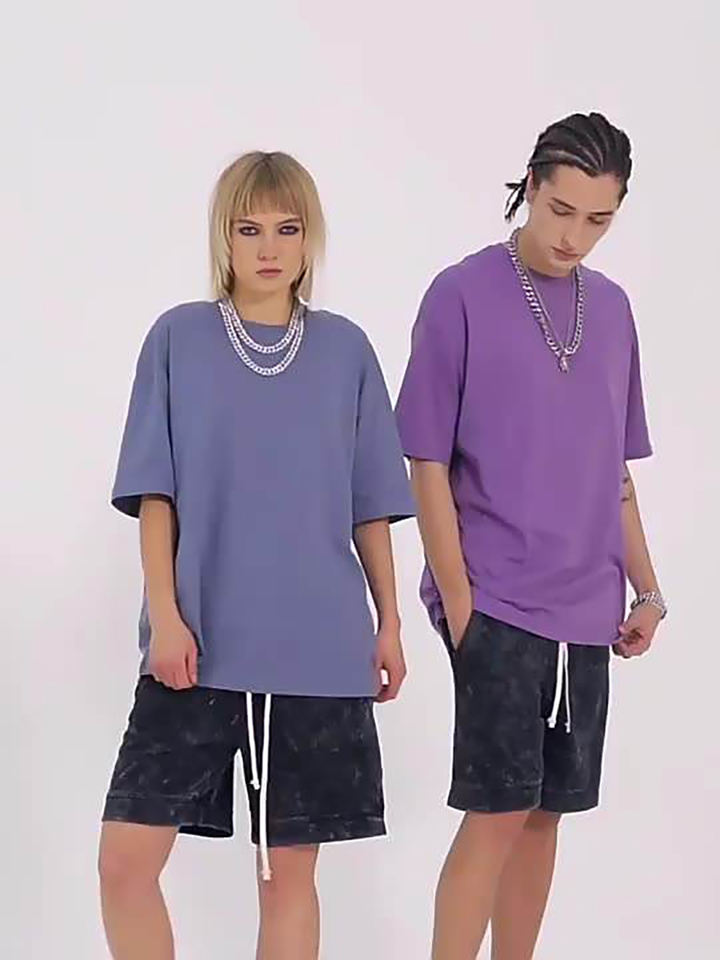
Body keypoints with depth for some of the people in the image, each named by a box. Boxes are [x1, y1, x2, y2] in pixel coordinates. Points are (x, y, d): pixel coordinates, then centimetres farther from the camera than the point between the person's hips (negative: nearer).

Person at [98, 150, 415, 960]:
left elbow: (370, 504, 9)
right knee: (126, 857, -3)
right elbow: (155, 494, 0)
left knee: (290, 868, 7)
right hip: (198, 643, -1)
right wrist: (165, 616, -8)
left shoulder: (346, 350, 5)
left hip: (318, 649, 1)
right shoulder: (178, 339, 2)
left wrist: (389, 620, 7)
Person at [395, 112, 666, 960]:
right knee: (500, 809, -7)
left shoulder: (612, 309, 10)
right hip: (496, 601, -5)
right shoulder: (462, 295, -7)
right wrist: (456, 595, -11)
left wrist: (644, 586, 12)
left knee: (544, 811, 11)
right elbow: (427, 463, -7)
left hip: (583, 607, 5)